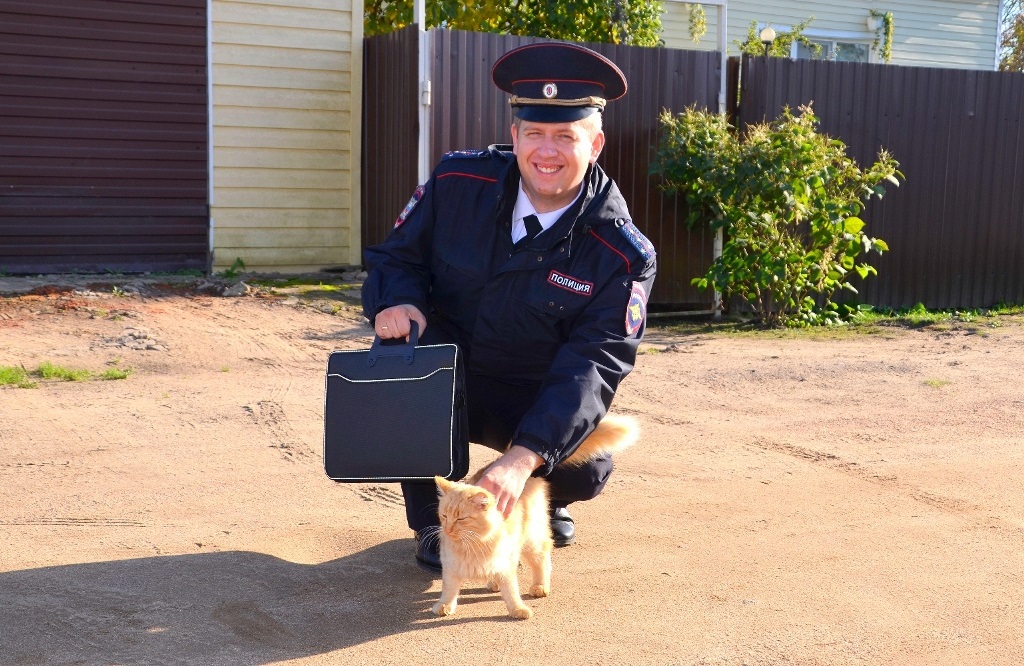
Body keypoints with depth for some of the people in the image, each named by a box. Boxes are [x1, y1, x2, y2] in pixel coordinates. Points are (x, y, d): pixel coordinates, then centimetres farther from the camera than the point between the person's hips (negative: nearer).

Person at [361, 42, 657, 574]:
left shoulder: (622, 254, -20)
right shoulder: (457, 181, -13)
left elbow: (591, 366, -27)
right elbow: (397, 256, 0)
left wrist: (523, 457, -40)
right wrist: (397, 301, -27)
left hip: (538, 402, -1)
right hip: (448, 376, 1)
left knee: (586, 471, -27)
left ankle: (544, 499, 15)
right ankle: (434, 519, -8)